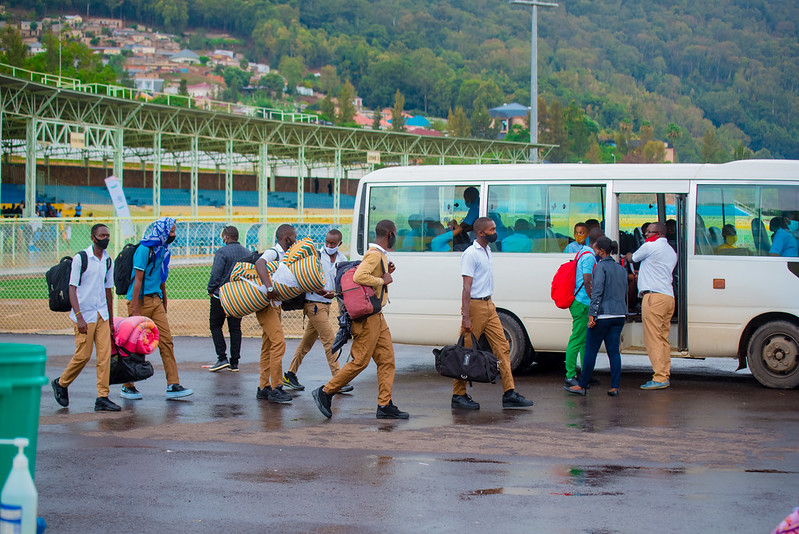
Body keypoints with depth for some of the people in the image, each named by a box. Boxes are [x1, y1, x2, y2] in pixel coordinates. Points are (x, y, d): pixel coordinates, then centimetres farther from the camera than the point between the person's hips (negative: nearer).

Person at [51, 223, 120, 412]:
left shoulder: (108, 261, 10)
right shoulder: (80, 259, -8)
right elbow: (72, 289, -10)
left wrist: (111, 319, 19)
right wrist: (79, 317, -19)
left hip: (102, 315, 5)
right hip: (84, 314, -5)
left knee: (105, 354, -3)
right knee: (83, 355, -4)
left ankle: (102, 398, -2)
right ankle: (61, 384, 20)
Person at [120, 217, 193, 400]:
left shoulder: (163, 249, 12)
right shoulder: (145, 249, -14)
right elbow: (138, 280, -16)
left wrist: (164, 304, 24)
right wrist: (135, 312, -19)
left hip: (156, 300, 8)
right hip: (141, 300, -8)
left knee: (166, 340, -2)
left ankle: (173, 385, -4)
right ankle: (127, 387, 12)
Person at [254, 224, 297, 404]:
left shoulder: (284, 256, 16)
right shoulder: (273, 253, -12)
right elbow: (259, 264, -32)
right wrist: (269, 287, -43)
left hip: (275, 305, 10)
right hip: (266, 305, -10)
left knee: (268, 346, 11)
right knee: (278, 342, -16)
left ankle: (264, 388, 14)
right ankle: (276, 388, -15)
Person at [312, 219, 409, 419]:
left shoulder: (380, 255, 16)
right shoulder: (374, 255, -15)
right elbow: (359, 277, -30)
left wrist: (387, 272, 12)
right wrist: (382, 280, -18)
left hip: (377, 317, 10)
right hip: (367, 318, -10)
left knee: (387, 359, 6)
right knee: (360, 361, -7)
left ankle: (385, 405, 5)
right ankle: (325, 392, 3)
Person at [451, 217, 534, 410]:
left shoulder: (487, 251, 13)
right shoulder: (471, 254, -14)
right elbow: (466, 287, -18)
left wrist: (489, 305, 20)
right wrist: (465, 317, -23)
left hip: (489, 305, 9)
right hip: (475, 305, -9)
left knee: (502, 347, 3)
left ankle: (509, 394, 2)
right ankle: (458, 395, 6)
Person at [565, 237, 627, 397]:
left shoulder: (601, 266, -8)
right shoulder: (621, 269, 15)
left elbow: (597, 291, -15)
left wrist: (592, 314, -17)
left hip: (603, 315, -7)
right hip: (619, 315, 7)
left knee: (591, 349, 0)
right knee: (613, 350, 7)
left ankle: (582, 385, 5)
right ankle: (615, 386, 1)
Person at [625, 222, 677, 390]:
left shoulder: (650, 246, -4)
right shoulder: (671, 252, 21)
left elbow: (632, 258, 10)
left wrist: (628, 256, 33)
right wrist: (641, 274, 36)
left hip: (654, 297, -9)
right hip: (669, 297, 9)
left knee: (653, 339, -9)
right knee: (663, 338, 11)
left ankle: (660, 378, -13)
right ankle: (665, 375, 10)